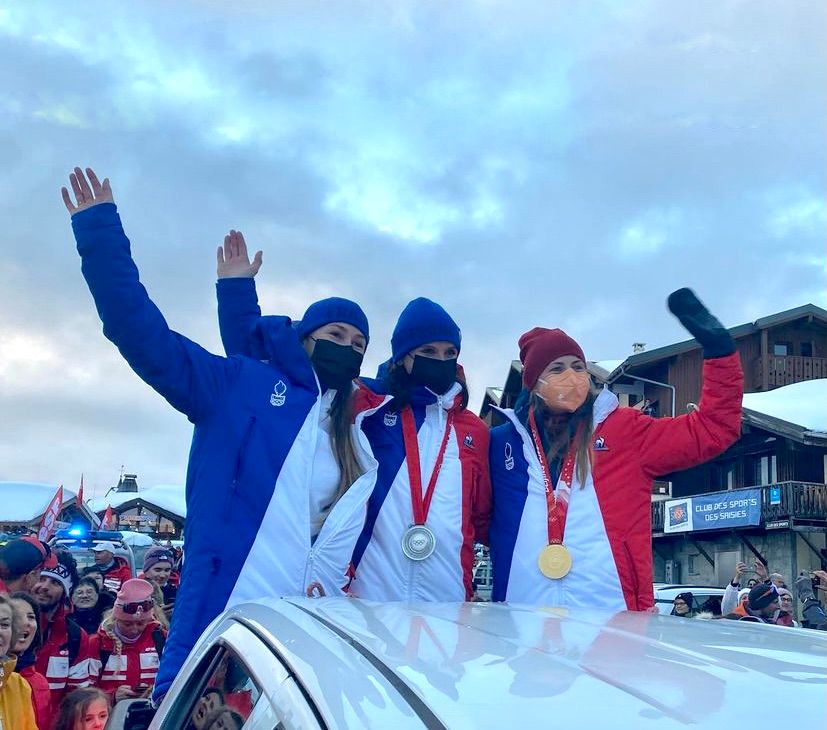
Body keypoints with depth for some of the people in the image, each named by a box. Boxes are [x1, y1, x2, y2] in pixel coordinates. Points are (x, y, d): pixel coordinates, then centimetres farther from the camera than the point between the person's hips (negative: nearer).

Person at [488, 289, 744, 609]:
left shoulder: (625, 431, 7)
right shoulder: (503, 441, 10)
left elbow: (714, 428, 5)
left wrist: (719, 348, -2)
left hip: (612, 614, -1)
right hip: (524, 620, 1)